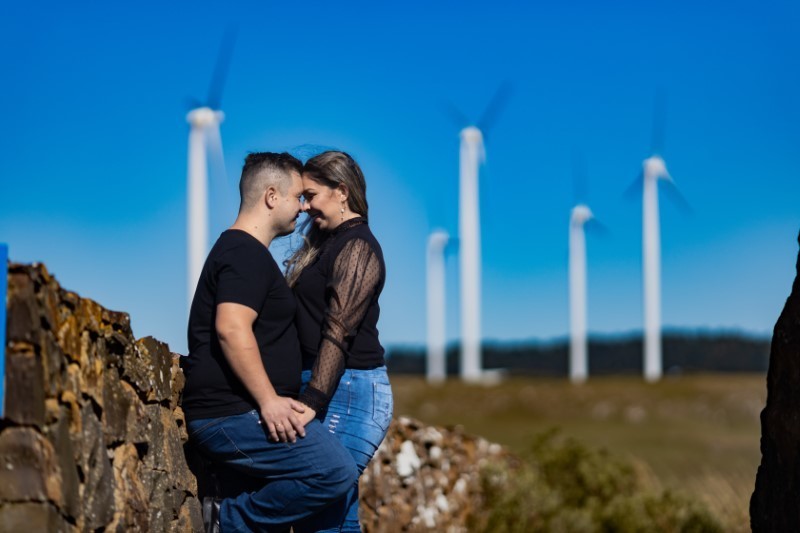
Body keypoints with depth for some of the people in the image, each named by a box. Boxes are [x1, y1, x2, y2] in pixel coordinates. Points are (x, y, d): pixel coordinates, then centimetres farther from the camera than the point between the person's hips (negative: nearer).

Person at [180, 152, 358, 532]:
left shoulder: (240, 251, 22)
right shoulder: (246, 254, -11)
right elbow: (231, 329, -26)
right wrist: (268, 400, -25)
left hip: (224, 416, 11)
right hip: (230, 415, -11)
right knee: (337, 471, -20)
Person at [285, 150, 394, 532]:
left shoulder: (356, 247, -10)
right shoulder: (326, 245, 19)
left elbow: (338, 332, -20)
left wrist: (310, 402, -26)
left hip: (347, 392, -10)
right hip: (341, 391, 10)